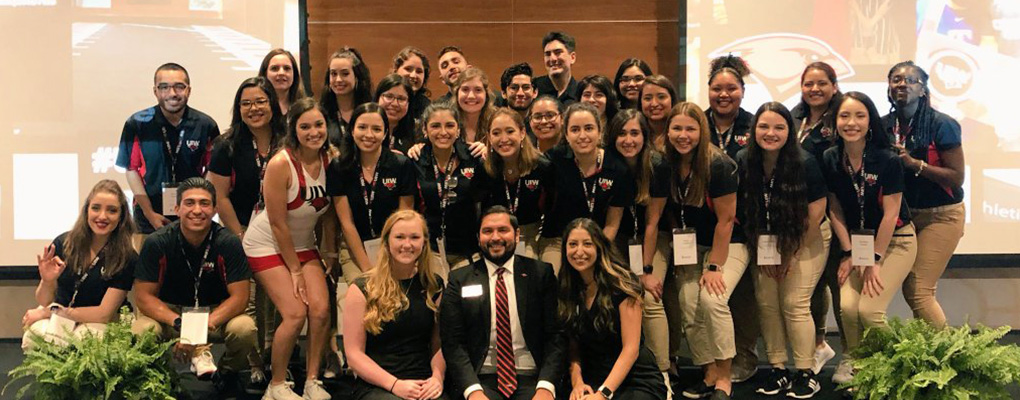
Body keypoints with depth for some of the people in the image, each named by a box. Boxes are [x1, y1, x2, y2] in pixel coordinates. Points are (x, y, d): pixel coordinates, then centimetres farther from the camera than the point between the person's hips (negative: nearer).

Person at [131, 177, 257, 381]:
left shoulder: (229, 243, -16)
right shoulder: (156, 243, -15)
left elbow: (239, 296, -16)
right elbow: (143, 296, -12)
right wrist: (179, 322, -29)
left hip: (216, 311, 0)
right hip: (168, 311, 0)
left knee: (245, 328, -31)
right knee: (141, 330, -32)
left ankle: (226, 376, 0)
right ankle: (199, 352, -8)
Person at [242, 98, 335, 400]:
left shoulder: (331, 158, -8)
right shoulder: (281, 163, -23)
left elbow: (330, 211, 4)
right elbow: (278, 223, -18)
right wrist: (294, 269, -12)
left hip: (304, 245, 5)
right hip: (268, 245, -5)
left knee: (321, 309, -10)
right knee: (295, 313, -14)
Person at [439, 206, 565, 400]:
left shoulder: (541, 273, 6)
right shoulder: (459, 280, 7)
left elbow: (556, 334, 2)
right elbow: (452, 342, 2)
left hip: (531, 379, 0)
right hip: (481, 380, 0)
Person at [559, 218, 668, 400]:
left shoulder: (621, 284, -10)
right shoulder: (567, 289, 4)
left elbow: (631, 349, -14)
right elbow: (573, 346, 7)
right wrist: (577, 382, -11)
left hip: (637, 380, -4)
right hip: (593, 381, 4)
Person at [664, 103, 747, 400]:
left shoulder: (718, 164, -21)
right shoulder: (667, 165, -5)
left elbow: (725, 219, -18)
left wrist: (714, 267, -18)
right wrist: (679, 250, 5)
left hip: (728, 244, -5)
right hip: (691, 246, 5)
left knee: (712, 298, -25)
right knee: (690, 309, -9)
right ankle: (710, 375, 7)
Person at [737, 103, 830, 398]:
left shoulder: (805, 164, -22)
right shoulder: (744, 162, -14)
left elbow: (815, 214, -16)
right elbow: (744, 208, -4)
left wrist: (793, 254, -10)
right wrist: (764, 251, -4)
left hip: (806, 240, -4)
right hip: (766, 241, 4)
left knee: (794, 304, -9)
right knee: (766, 302, 1)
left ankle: (806, 373, 5)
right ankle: (778, 370, 15)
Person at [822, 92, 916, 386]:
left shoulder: (888, 160, -19)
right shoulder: (830, 159, -7)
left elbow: (890, 213, -15)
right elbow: (835, 210, 0)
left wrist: (875, 260, -13)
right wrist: (848, 253, -3)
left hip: (895, 240, -3)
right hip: (856, 240, 3)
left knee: (869, 308, -17)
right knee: (847, 305, -16)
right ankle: (853, 359, 12)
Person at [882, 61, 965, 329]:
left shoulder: (941, 124, -12)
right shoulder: (884, 126, 1)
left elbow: (957, 178, -14)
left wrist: (914, 163, -22)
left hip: (940, 216, -5)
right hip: (904, 214, 5)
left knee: (917, 291, -11)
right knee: (914, 290, 6)